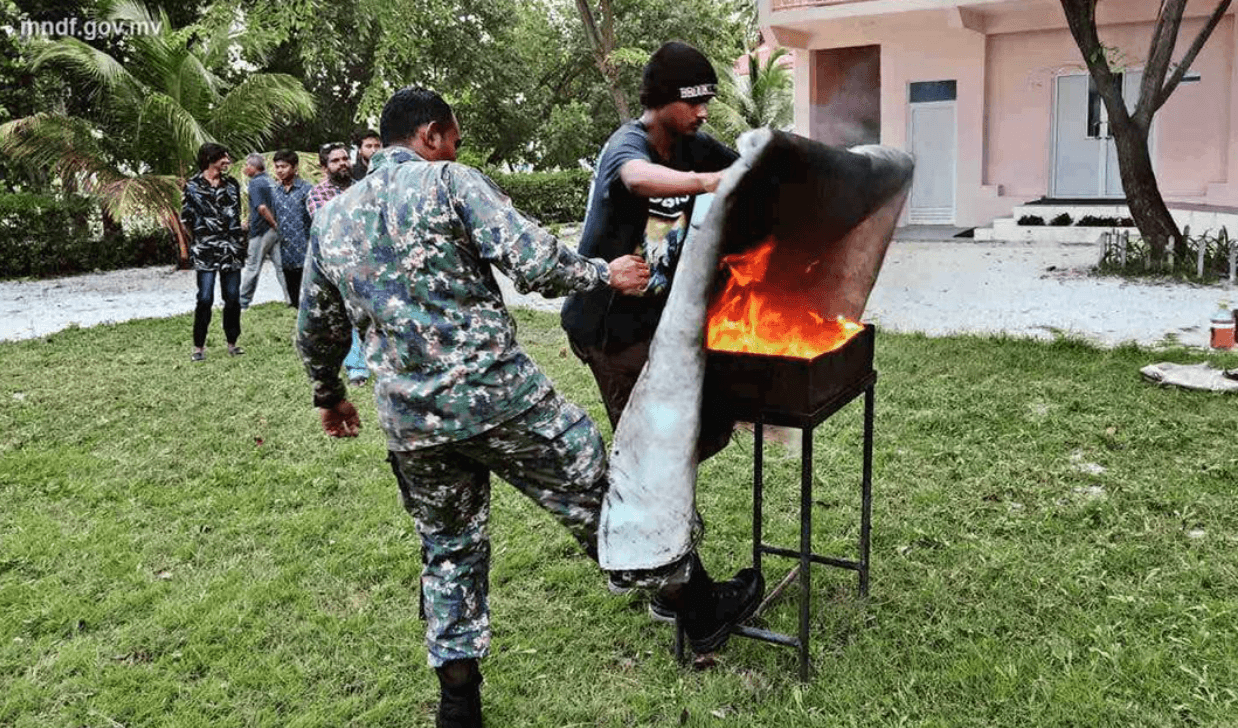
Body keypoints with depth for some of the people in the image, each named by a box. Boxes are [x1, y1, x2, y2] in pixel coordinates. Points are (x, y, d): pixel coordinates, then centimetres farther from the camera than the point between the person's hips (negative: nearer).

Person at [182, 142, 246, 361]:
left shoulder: (232, 184, 12)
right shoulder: (193, 186, 0)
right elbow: (186, 217, 3)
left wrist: (238, 236, 12)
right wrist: (201, 235, 5)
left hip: (232, 248, 4)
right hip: (205, 250, -4)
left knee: (233, 297, 4)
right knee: (205, 298, -7)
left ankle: (232, 343, 15)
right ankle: (199, 347, 1)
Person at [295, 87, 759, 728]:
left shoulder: (331, 219, 14)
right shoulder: (448, 181, -4)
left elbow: (316, 331, 22)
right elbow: (533, 262, -16)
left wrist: (328, 397, 38)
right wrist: (605, 274, -1)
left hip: (410, 422, 5)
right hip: (498, 393, -5)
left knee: (449, 547, 20)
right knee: (593, 495, 10)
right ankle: (690, 603, 25)